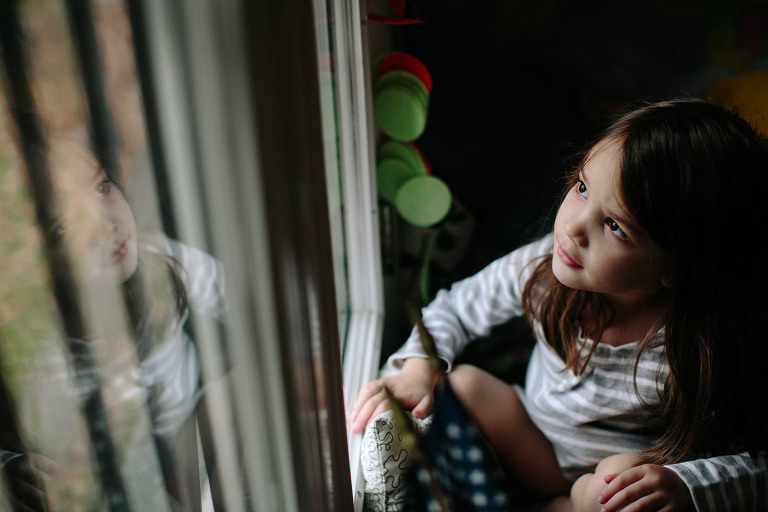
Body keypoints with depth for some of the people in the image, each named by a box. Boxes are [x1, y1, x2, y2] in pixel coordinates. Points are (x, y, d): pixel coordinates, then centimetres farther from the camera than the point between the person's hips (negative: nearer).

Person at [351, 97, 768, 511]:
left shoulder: (705, 349, -31)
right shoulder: (544, 266, -21)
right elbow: (455, 309, -4)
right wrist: (418, 369, -21)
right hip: (534, 445, 4)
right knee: (462, 381, -14)